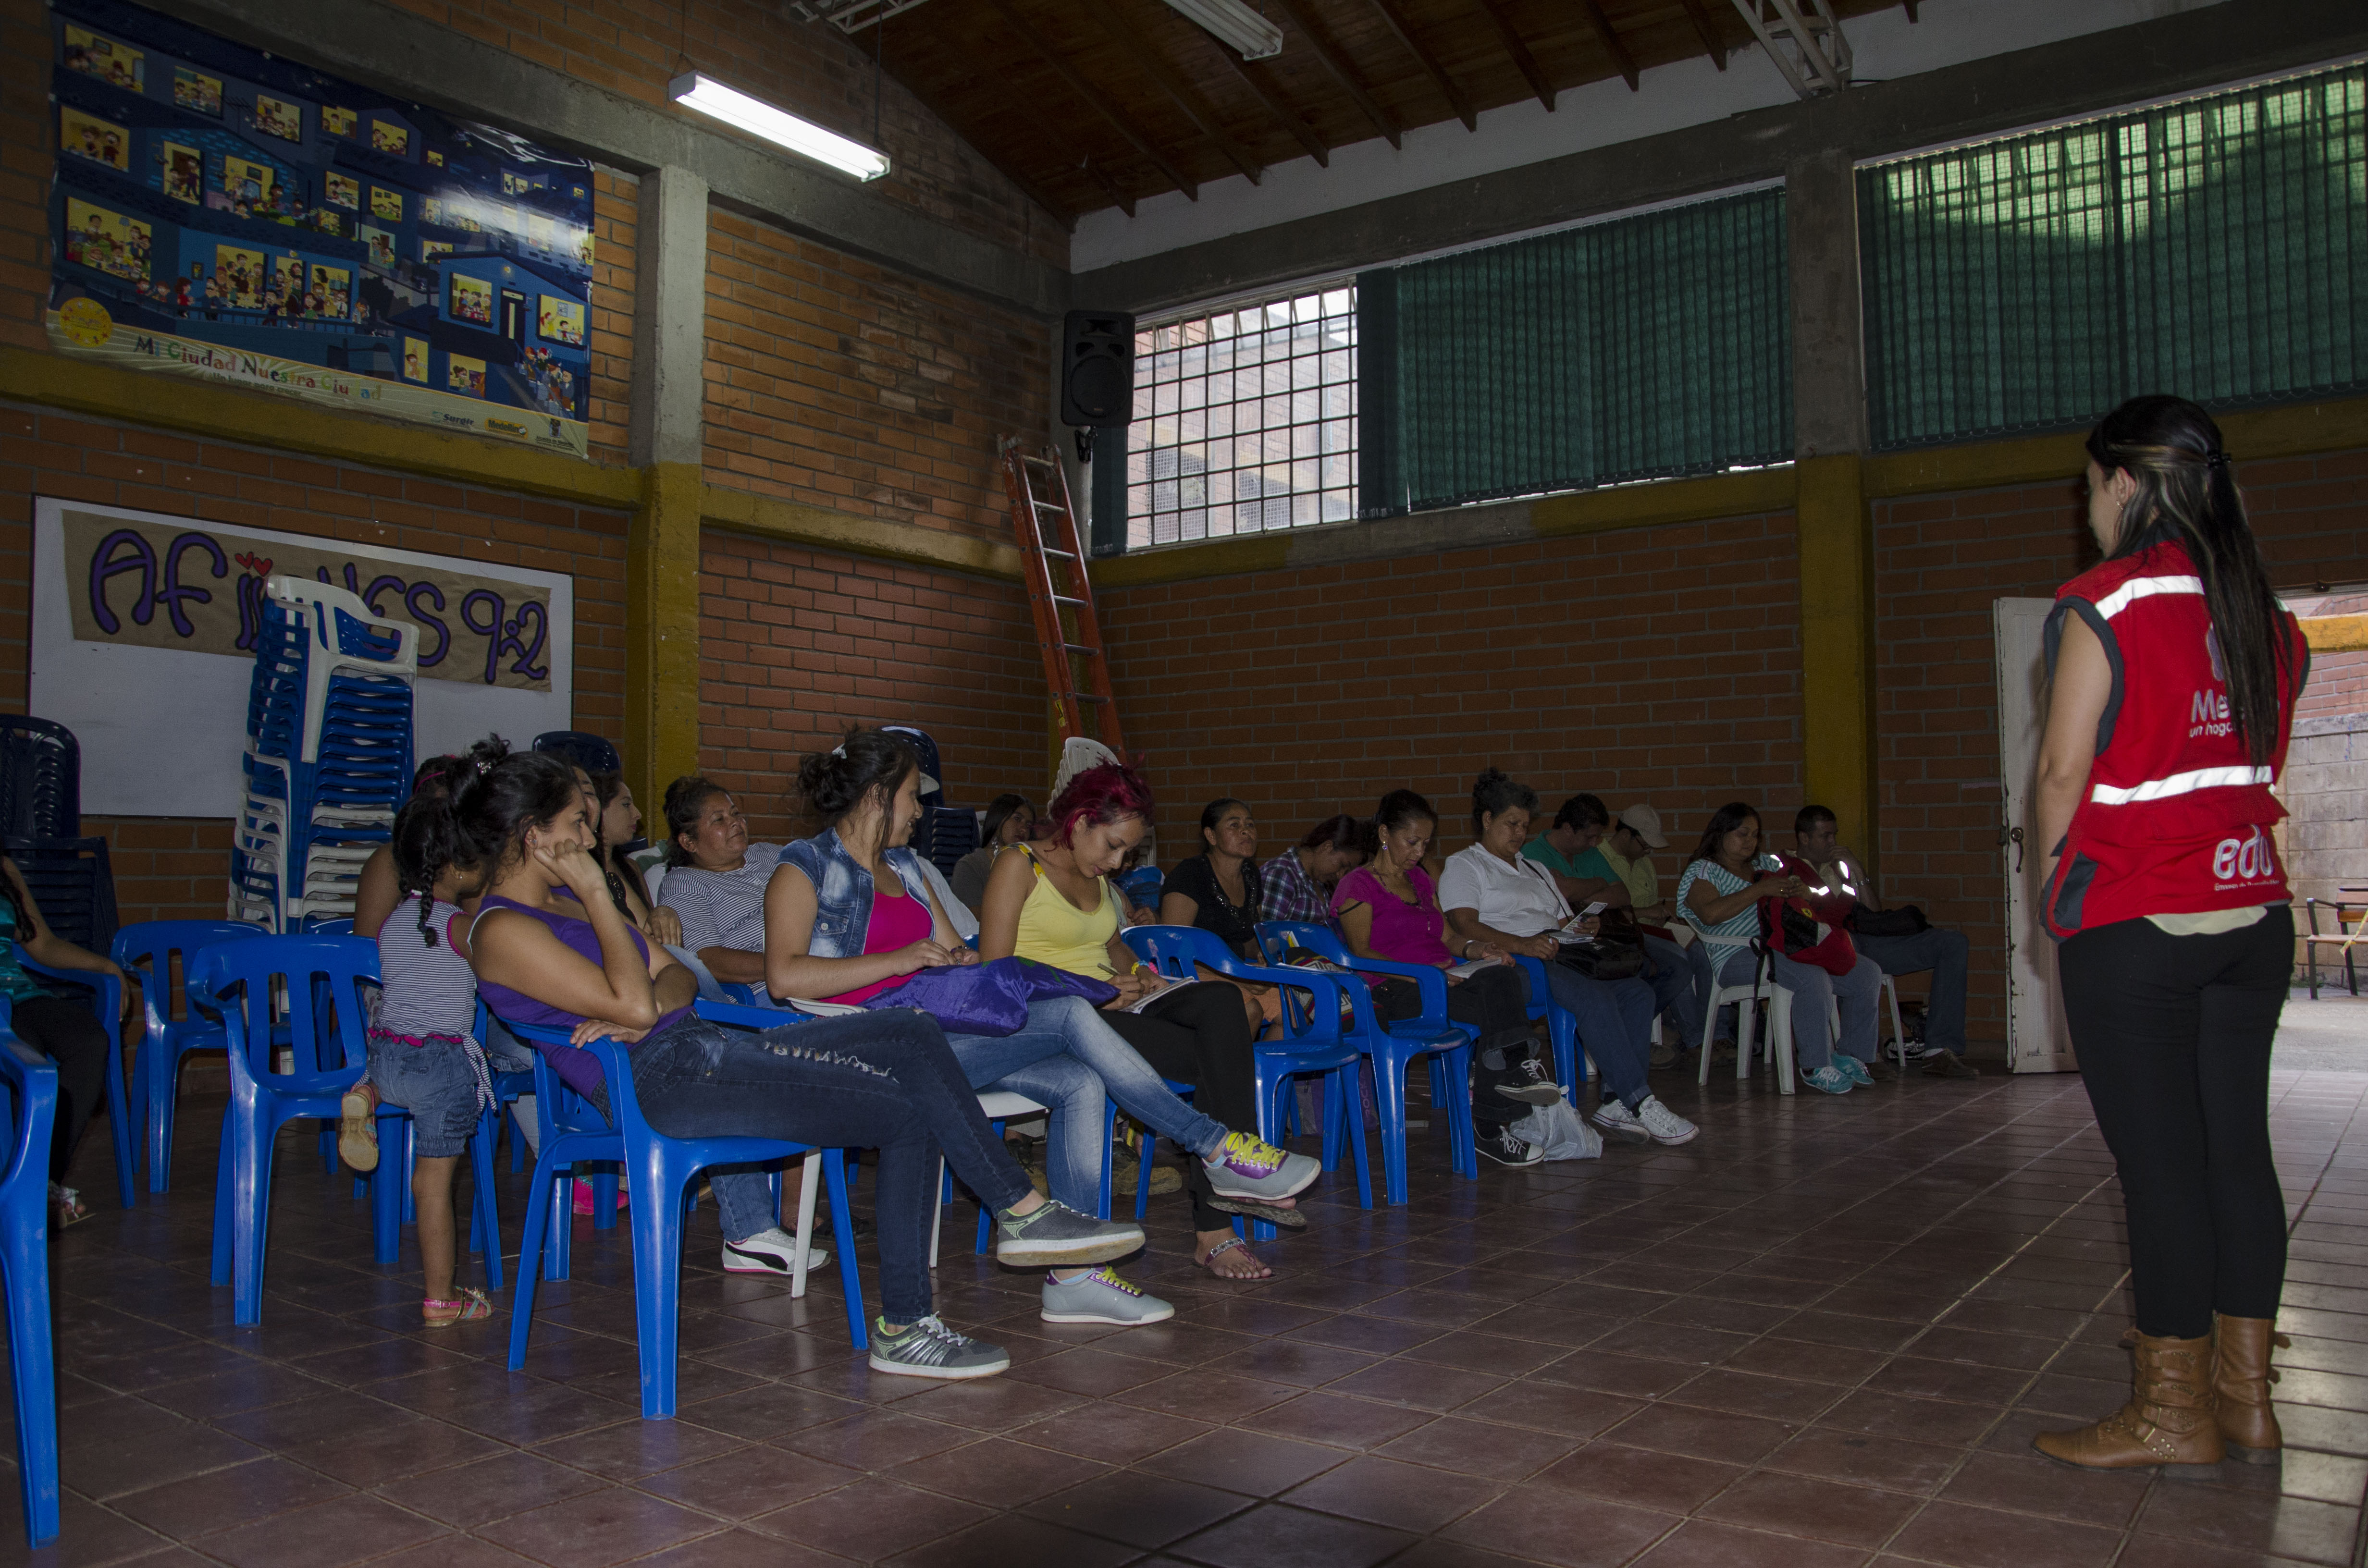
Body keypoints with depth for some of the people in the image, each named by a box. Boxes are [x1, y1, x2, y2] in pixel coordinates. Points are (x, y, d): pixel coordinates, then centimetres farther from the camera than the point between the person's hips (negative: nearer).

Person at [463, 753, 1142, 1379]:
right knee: (909, 1119, -14)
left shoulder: (564, 911, 21)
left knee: (913, 1034, -5)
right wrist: (597, 895, -11)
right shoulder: (502, 931, -9)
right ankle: (902, 1330, -3)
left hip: (711, 1044, 9)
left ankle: (1023, 1212, -3)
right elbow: (632, 1005, -18)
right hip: (665, 1080, -9)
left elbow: (678, 978, 16)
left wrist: (649, 1005, -8)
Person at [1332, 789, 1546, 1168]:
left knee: (1503, 977, -30)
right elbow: (1361, 955, -7)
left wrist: (1474, 948, -1)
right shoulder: (1358, 886, 4)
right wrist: (1420, 971, -20)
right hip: (1393, 991, -6)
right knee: (1499, 1006, -32)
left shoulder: (1421, 880, 28)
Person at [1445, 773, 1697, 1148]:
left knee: (1637, 991, -15)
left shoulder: (1535, 870, 32)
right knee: (1595, 997, -31)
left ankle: (1616, 1103, -22)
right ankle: (1641, 1103, -27)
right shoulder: (1463, 866, 7)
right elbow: (1464, 926, -10)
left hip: (1557, 959, 8)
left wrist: (1583, 928, 3)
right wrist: (1520, 944, -25)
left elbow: (1564, 922, 29)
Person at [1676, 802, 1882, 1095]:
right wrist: (1761, 889, -18)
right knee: (1813, 978, -33)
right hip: (1738, 956, -8)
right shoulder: (1702, 871, 2)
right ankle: (1816, 1067, -20)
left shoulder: (1766, 864, 24)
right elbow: (1710, 914, -16)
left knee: (1867, 973, -6)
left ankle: (1852, 1057, 4)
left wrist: (1803, 890, -5)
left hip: (1786, 947, 8)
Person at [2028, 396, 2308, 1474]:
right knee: (2237, 1148, 11)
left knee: (2157, 1161, -1)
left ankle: (2173, 1413, 9)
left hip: (2134, 926, -7)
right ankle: (2246, 1399, 20)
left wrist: (2053, 895, 5)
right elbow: (2261, 766, 14)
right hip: (2253, 915, 7)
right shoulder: (2266, 612, 11)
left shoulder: (2104, 603, -10)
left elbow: (2062, 772, -9)